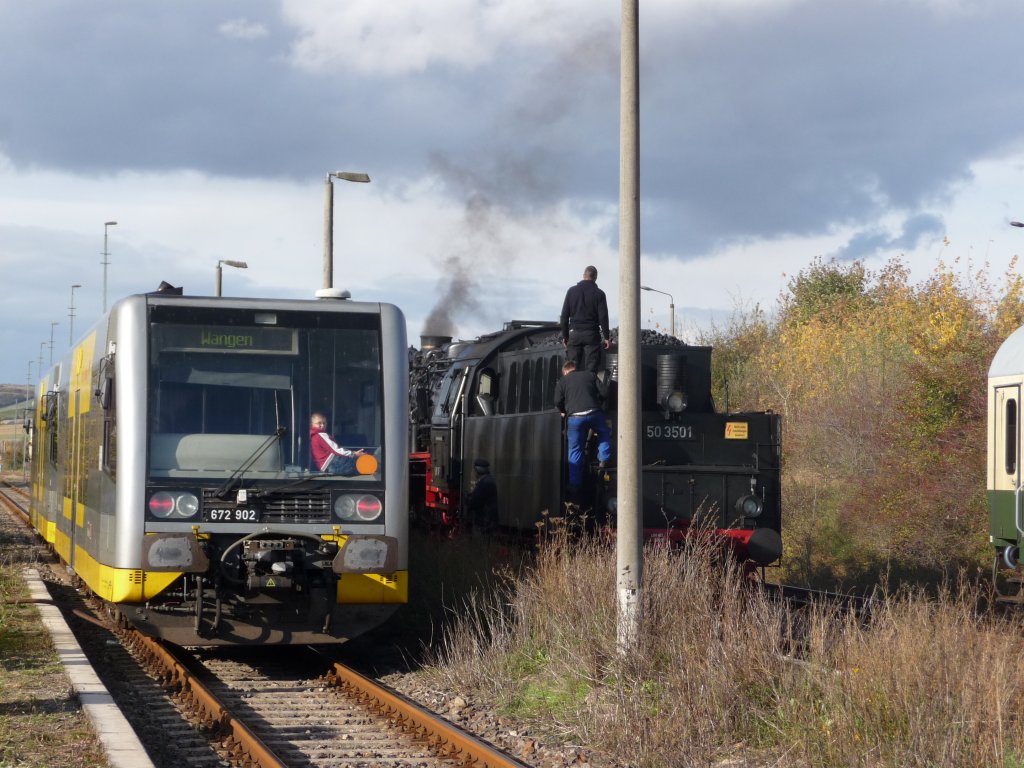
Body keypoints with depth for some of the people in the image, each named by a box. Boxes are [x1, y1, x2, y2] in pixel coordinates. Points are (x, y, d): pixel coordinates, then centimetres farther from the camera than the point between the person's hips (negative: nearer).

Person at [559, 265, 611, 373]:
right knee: (591, 369, -3)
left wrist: (564, 336, 11)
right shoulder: (599, 293, 1)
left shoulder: (572, 291, 7)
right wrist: (606, 337, -1)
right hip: (592, 334, -1)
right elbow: (603, 317, -4)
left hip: (574, 333, 2)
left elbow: (564, 315, 6)